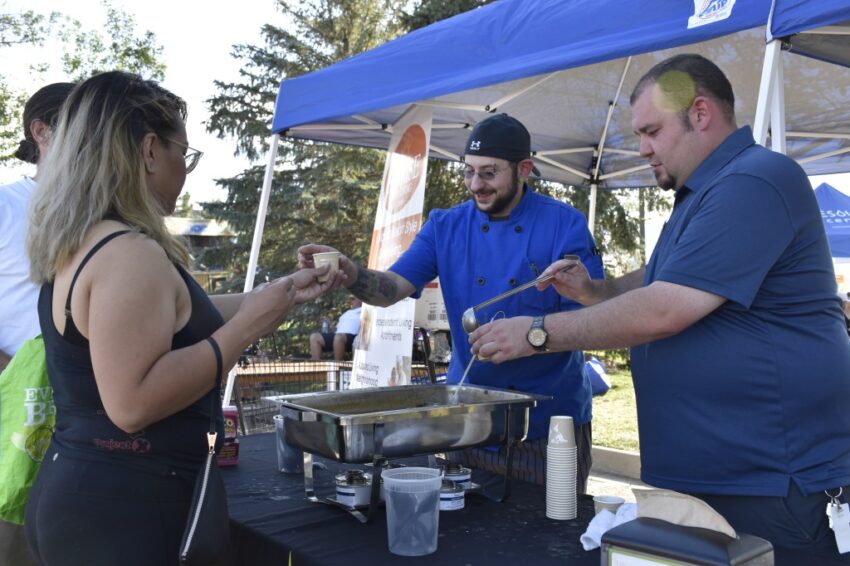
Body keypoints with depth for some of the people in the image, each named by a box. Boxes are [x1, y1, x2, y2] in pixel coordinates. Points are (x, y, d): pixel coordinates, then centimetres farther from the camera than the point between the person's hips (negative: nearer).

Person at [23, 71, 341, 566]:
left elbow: (180, 316, 18)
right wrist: (246, 327, -22)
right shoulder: (129, 254, -22)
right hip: (117, 511, -10)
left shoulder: (84, 245, 10)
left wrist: (282, 292, 21)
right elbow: (131, 404, -28)